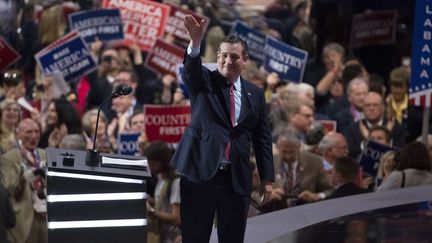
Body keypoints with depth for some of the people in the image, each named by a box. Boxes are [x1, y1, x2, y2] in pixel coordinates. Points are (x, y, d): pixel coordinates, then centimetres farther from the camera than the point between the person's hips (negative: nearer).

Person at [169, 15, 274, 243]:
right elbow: (191, 68, -20)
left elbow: (262, 138, 12)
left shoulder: (255, 94, 12)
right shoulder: (204, 82, 4)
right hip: (200, 172, -2)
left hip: (237, 178, 2)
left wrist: (267, 178, 7)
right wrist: (195, 41, -41)